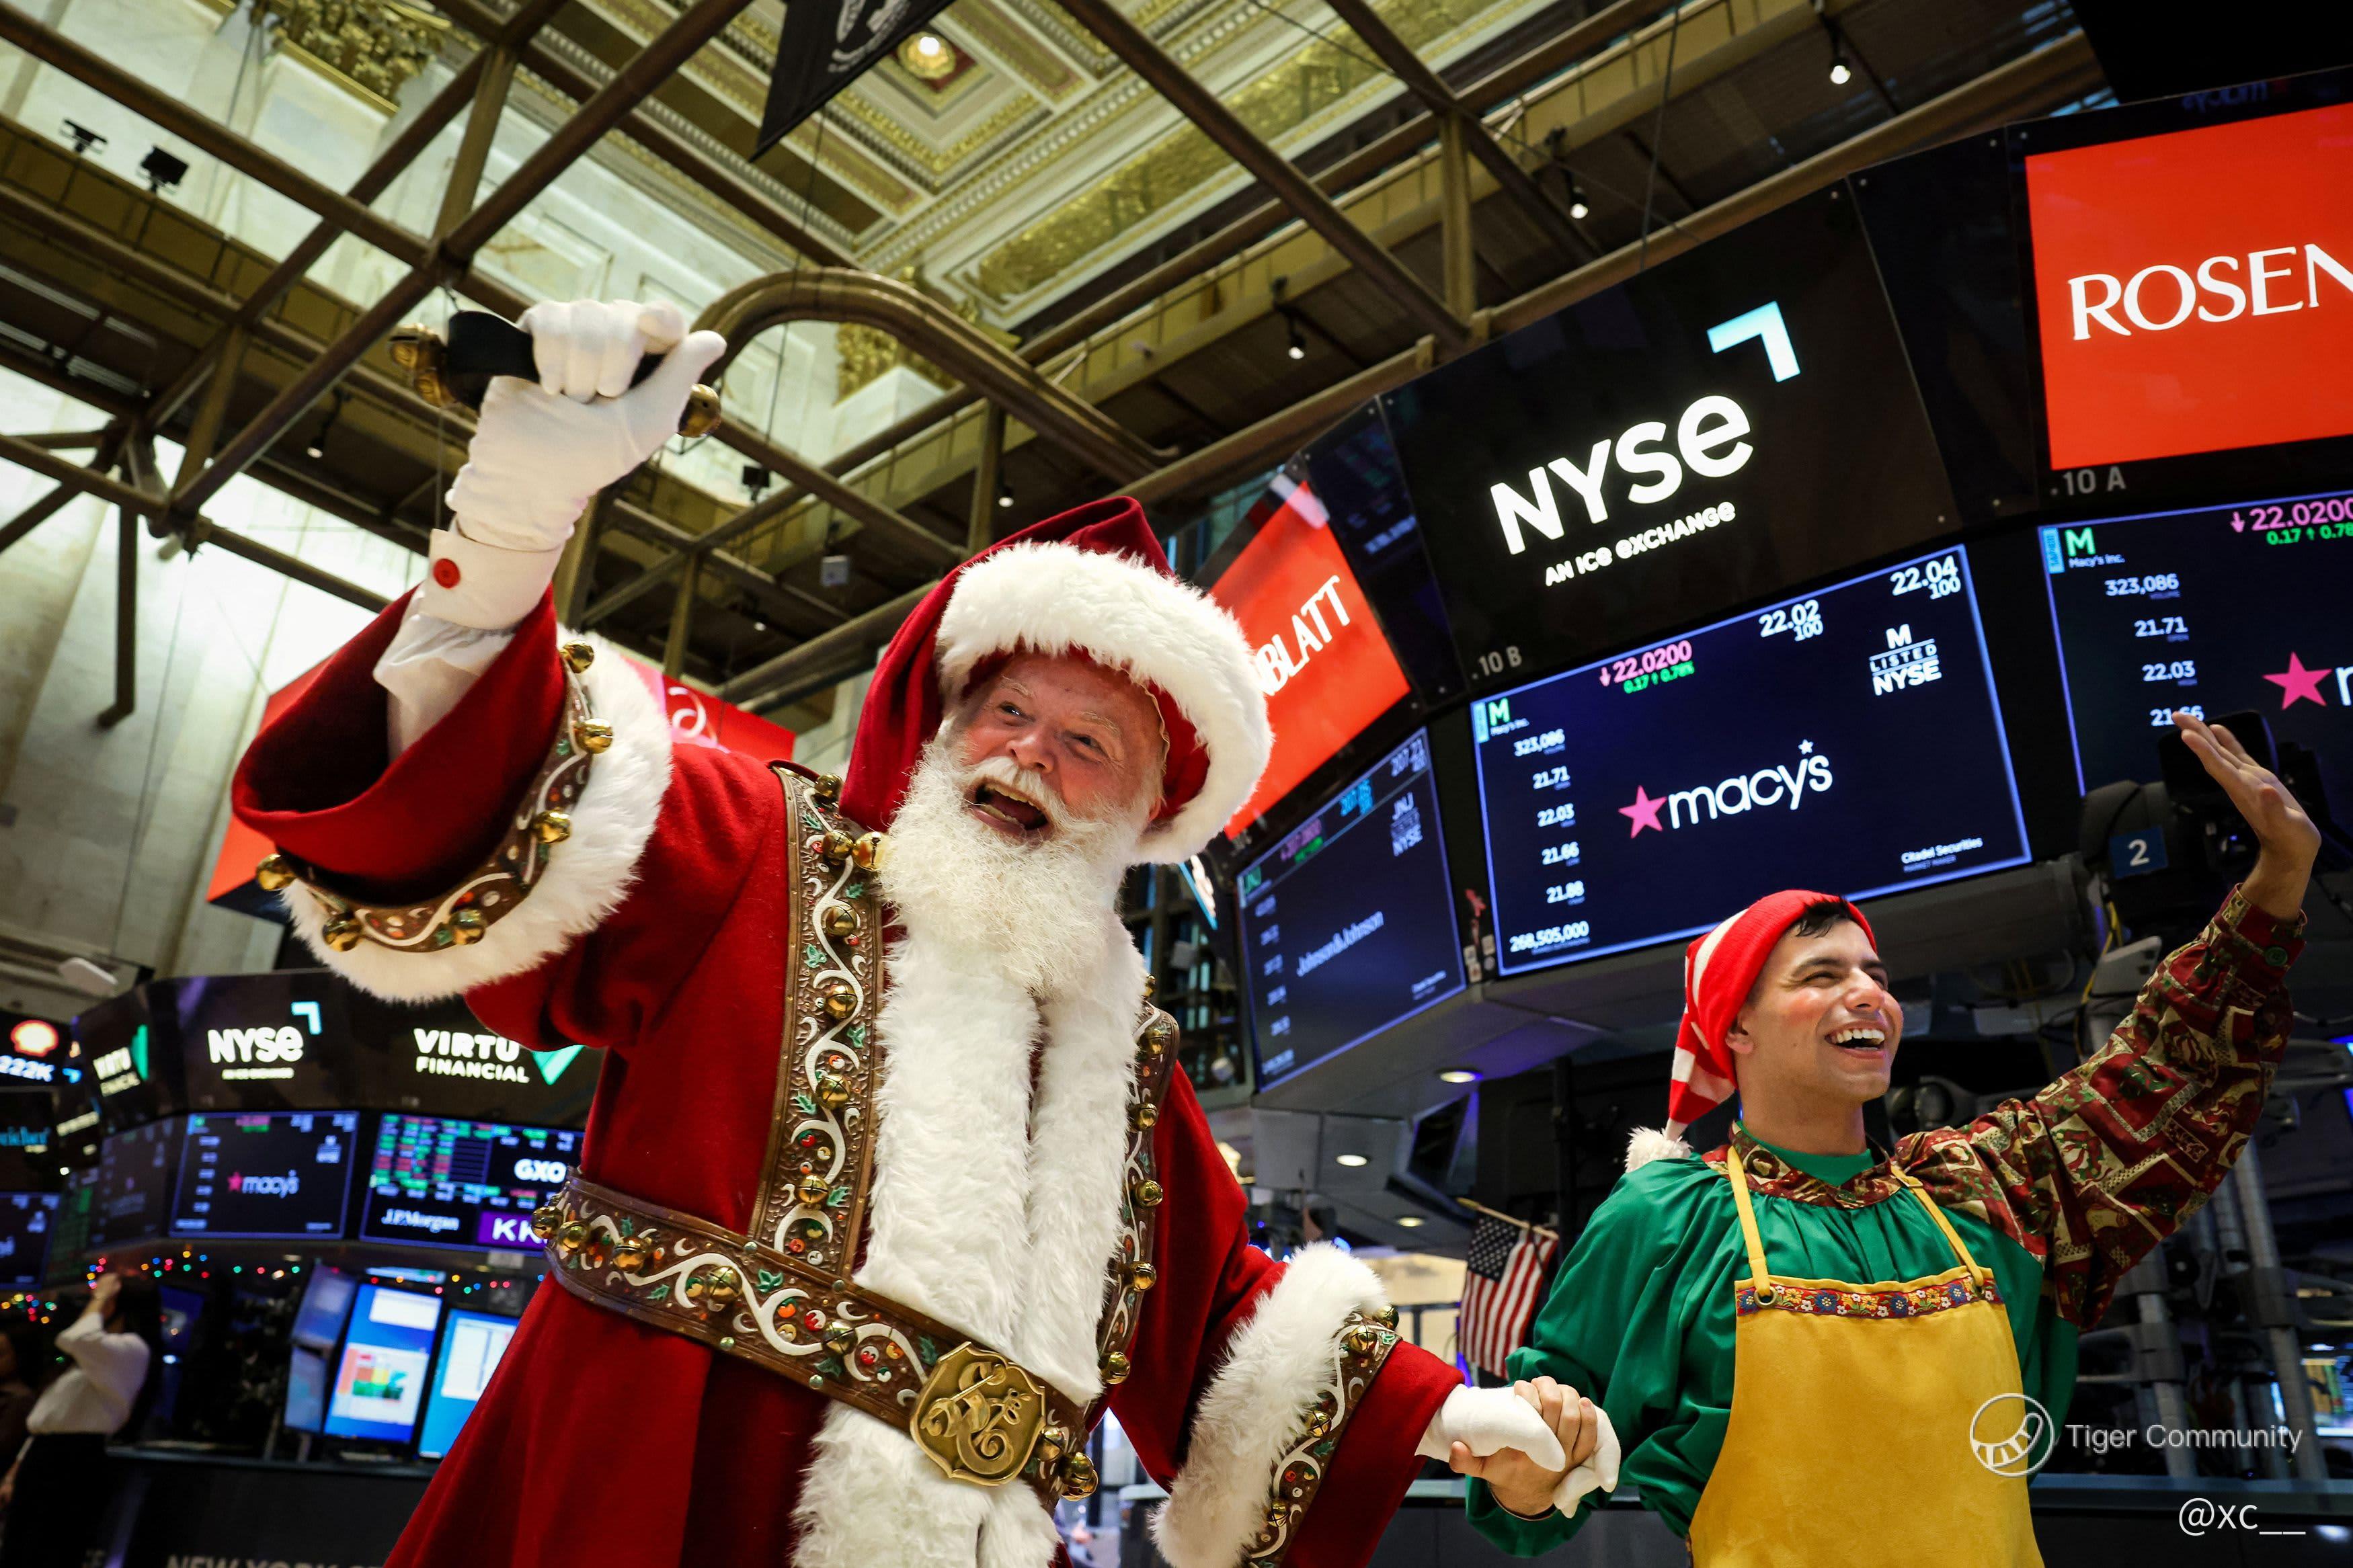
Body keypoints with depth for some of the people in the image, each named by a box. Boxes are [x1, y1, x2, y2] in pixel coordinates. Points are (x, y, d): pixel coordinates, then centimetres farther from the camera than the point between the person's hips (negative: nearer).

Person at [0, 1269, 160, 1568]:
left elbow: (76, 1340, -28)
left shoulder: (133, 1349, -7)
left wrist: (100, 1299, -11)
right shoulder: (97, 1354, 26)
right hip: (46, 1460, 10)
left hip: (71, 1465, -10)